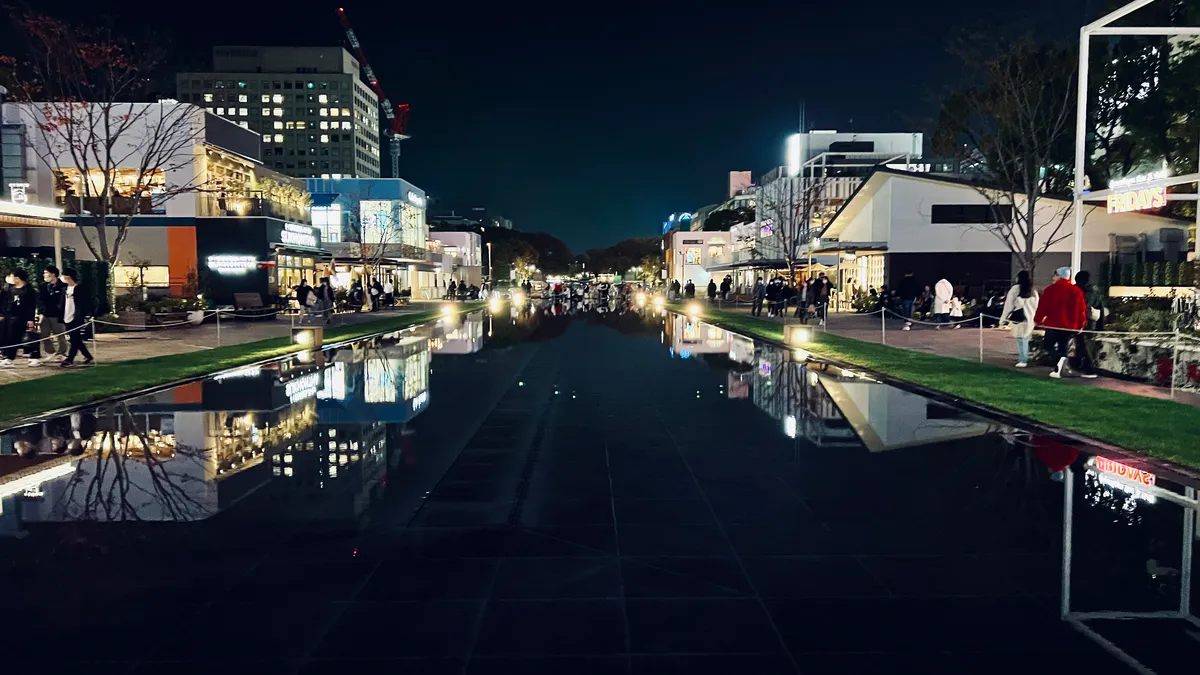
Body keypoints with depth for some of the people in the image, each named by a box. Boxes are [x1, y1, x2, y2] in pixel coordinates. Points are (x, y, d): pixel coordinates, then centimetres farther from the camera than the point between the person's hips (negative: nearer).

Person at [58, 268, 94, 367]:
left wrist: (81, 317, -15)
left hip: (76, 319, -8)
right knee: (76, 340, 10)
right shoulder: (64, 289, 14)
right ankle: (88, 356, 19)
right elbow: (63, 304, 16)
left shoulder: (80, 289, -7)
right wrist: (61, 318, 10)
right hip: (68, 319, 8)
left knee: (75, 340, -6)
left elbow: (86, 304, -10)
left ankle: (69, 359, -6)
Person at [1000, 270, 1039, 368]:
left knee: (1021, 339, -5)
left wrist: (1003, 318, -1)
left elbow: (1009, 304, -5)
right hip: (1030, 319, 6)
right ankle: (1024, 359, 18)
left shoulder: (1015, 288, -5)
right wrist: (1035, 318, 19)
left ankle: (1022, 360, -8)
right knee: (1025, 339, 14)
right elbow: (1036, 306, 16)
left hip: (1019, 318, -6)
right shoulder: (1034, 291, 14)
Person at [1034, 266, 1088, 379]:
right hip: (1070, 326, 4)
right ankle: (1058, 370, 6)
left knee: (1049, 346, 7)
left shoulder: (1051, 289, -7)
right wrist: (1081, 325, 15)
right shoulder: (1077, 291, 5)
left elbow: (1042, 306, -6)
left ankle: (1061, 359, -21)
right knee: (1062, 348, 14)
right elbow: (1082, 309, 6)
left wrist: (1037, 320, 6)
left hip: (1053, 324, -4)